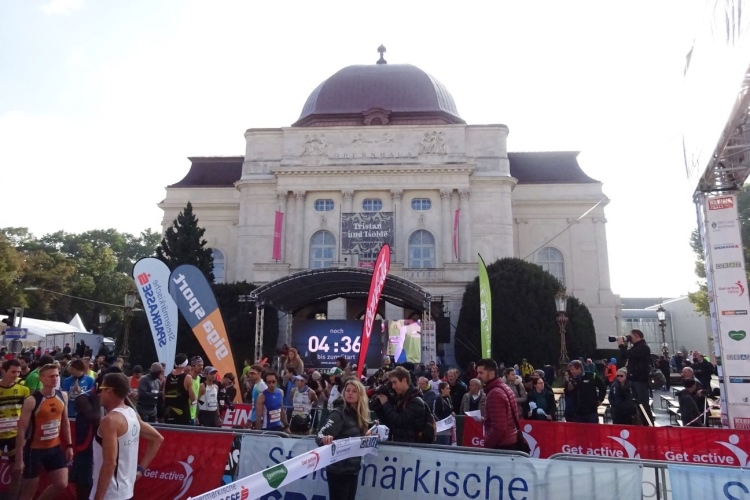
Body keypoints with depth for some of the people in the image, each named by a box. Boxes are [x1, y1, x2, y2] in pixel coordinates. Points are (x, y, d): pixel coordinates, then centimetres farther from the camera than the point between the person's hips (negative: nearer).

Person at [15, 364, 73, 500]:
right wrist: (19, 458, -15)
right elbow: (21, 430, -15)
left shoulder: (63, 396, -1)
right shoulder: (31, 401, -18)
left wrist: (69, 445, 8)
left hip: (55, 448, 5)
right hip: (35, 449, -5)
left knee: (62, 485, 3)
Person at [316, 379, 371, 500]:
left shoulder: (360, 414, 6)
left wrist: (367, 435, -1)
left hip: (353, 469, 7)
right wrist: (325, 439, -45)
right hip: (338, 470, -7)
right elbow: (321, 436, -25)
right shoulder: (338, 413, -14)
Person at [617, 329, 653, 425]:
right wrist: (624, 345, 7)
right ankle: (644, 424, 19)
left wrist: (621, 345, -10)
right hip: (636, 379, 10)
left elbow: (628, 355, -23)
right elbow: (626, 356, 19)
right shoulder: (637, 347, 18)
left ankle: (650, 424, -7)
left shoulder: (643, 347, -13)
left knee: (643, 403, -10)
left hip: (641, 379, -10)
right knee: (639, 403, 13)